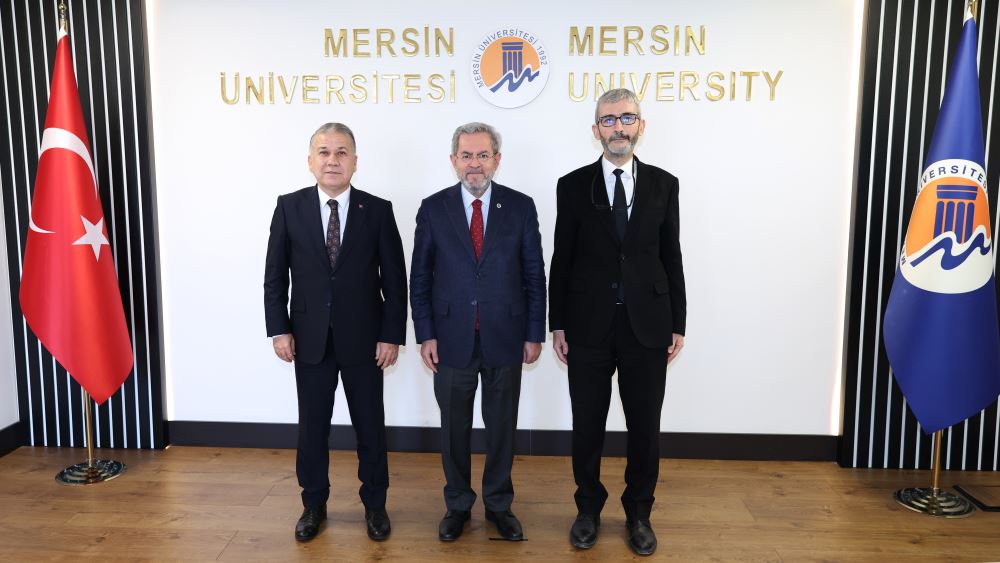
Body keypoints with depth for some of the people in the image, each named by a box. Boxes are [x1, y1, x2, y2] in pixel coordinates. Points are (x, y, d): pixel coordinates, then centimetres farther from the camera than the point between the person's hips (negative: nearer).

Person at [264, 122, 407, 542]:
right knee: (312, 426, 12)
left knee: (370, 425, 10)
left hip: (364, 338, -1)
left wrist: (392, 335, -7)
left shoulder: (378, 210, -3)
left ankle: (374, 504, 28)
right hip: (310, 338, 1)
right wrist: (279, 329, -4)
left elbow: (395, 279, -3)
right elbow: (275, 275, 2)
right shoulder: (289, 207, 0)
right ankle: (313, 504, 30)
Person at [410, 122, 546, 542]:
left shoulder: (521, 207, -1)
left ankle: (498, 503, 31)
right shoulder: (433, 208, -1)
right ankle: (458, 504, 31)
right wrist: (425, 335, -3)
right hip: (452, 338, 0)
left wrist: (534, 334, -1)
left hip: (505, 338, 0)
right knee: (454, 427, 12)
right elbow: (420, 278, 1)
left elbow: (534, 274, 1)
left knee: (502, 426, 12)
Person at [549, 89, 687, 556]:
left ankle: (638, 513, 30)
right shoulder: (573, 185, 1)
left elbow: (671, 258, 5)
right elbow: (561, 259, 1)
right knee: (587, 426, 10)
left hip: (647, 325, 1)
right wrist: (556, 324, -1)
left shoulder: (663, 184, 4)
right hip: (589, 325, -1)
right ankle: (589, 509, 30)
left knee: (645, 428, 10)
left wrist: (677, 323, 2)